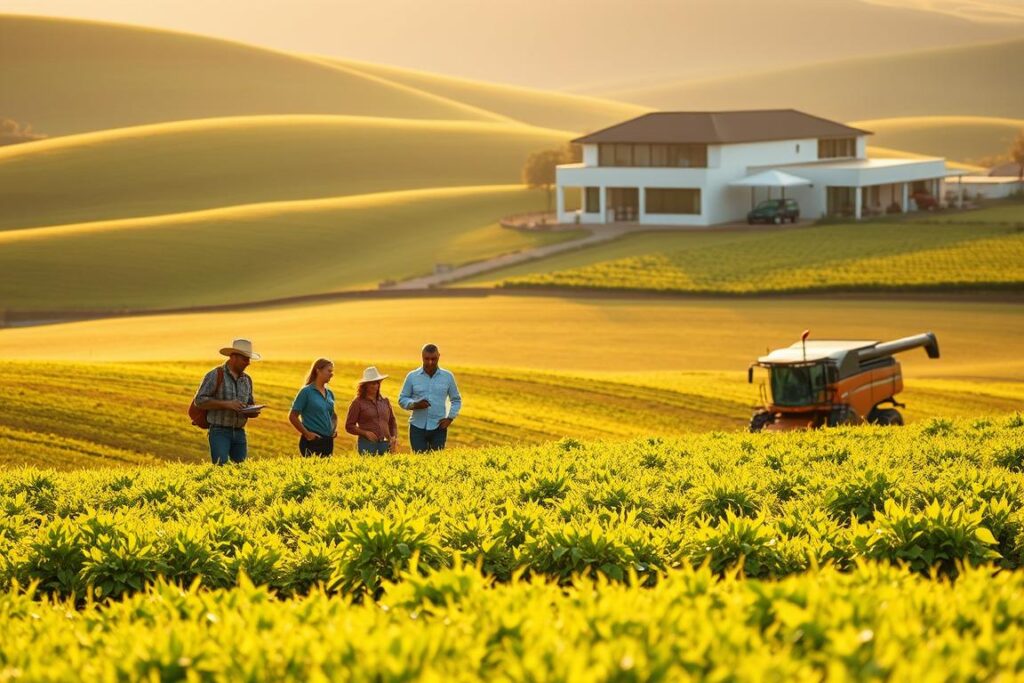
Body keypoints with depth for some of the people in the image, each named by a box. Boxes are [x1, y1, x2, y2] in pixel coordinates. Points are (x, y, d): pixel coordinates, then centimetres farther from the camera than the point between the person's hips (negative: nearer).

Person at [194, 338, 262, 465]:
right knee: (221, 467, -17)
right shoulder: (215, 375, -5)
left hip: (239, 432, 6)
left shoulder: (247, 380, 13)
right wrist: (226, 404, -19)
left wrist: (253, 412, -1)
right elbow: (200, 400, -10)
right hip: (219, 432, -6)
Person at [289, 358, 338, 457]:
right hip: (312, 441, -7)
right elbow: (292, 416, -7)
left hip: (328, 441, 7)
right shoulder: (306, 391, -6)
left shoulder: (329, 393, 12)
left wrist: (335, 429, 10)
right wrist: (307, 433, -12)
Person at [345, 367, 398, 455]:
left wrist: (394, 437, 7)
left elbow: (392, 422, 25)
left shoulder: (385, 401, 15)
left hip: (385, 444, 4)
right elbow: (349, 426, 2)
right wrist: (365, 433, -11)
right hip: (367, 444, -4)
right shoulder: (358, 403, 3)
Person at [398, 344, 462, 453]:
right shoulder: (412, 376, 2)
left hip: (438, 428, 0)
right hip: (418, 427, 0)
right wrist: (414, 404, -13)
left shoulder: (447, 377, 4)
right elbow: (402, 399, 8)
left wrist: (450, 418, 0)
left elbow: (456, 400, 15)